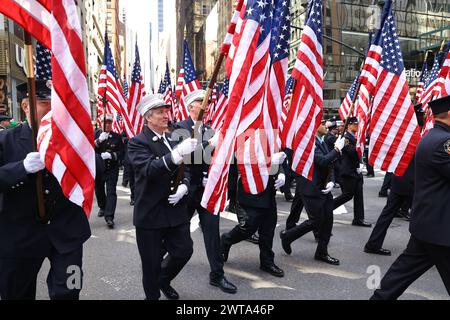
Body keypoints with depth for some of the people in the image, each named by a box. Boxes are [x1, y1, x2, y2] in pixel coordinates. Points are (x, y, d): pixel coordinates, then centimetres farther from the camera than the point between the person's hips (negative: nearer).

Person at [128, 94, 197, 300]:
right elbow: (149, 169, -27)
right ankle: (153, 294, 34)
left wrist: (184, 186, -8)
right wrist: (177, 154, -41)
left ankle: (164, 279, 40)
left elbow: (186, 168, 13)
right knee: (152, 263, 7)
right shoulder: (137, 142, -10)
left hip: (176, 210, 5)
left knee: (184, 250, 11)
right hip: (150, 213, -5)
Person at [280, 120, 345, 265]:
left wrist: (331, 182, -2)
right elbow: (323, 161, -26)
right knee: (316, 221, -3)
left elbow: (329, 165, 15)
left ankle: (322, 252, 23)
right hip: (311, 188, -9)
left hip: (323, 188, 9)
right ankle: (287, 235, 17)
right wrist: (337, 148, -15)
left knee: (328, 220, 9)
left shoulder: (322, 143, 13)